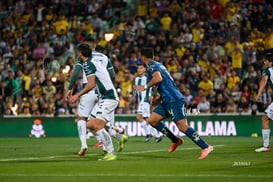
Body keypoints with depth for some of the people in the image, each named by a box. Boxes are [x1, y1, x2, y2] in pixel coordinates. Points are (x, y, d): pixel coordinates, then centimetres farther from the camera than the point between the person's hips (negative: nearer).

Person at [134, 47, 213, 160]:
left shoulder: (151, 66, -7)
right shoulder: (158, 65, 22)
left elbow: (158, 78, -27)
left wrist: (145, 87, -16)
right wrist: (159, 98, 32)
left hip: (173, 100, -10)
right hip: (167, 101, 10)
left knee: (182, 127, -15)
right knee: (152, 120, 10)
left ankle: (206, 147, -18)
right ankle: (175, 140, 15)